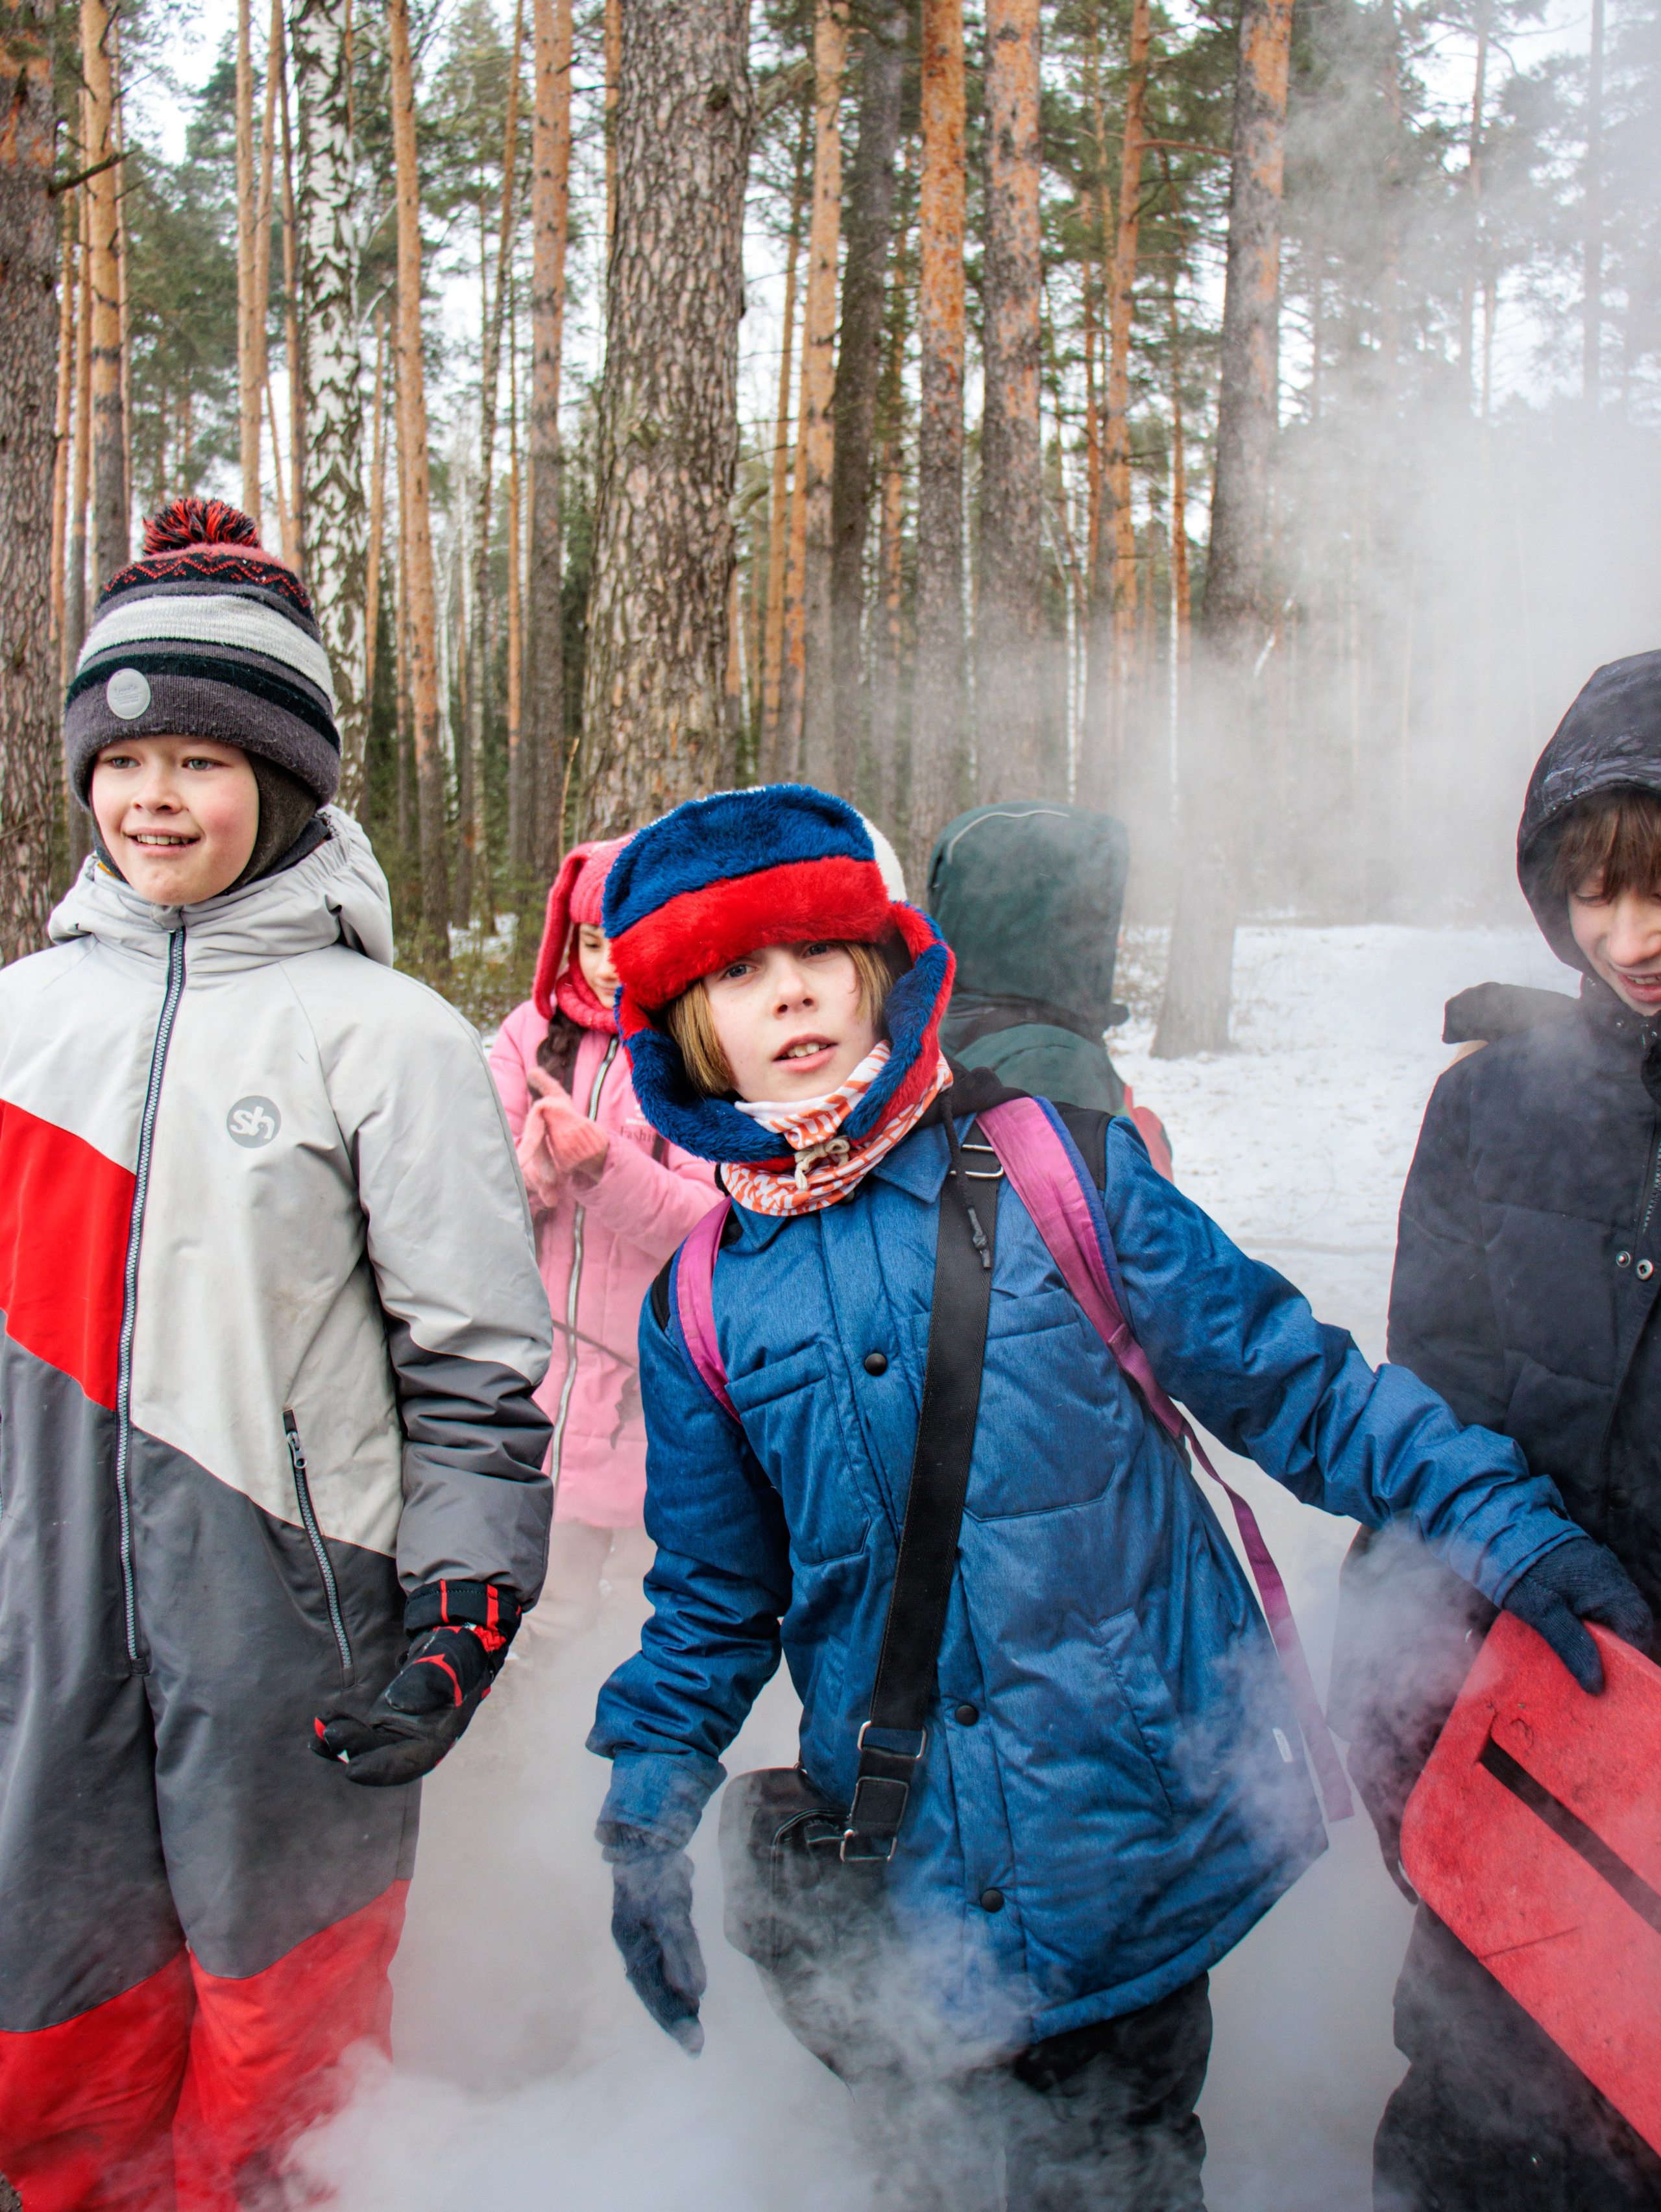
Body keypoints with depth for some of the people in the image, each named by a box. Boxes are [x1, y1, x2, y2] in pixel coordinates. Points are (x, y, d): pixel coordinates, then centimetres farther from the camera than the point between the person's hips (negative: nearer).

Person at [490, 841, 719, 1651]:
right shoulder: (532, 1032, 6)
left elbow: (713, 1223, -14)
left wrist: (606, 1164, -27)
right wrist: (530, 1172, -23)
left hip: (654, 1382, -3)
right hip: (536, 1378, 3)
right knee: (541, 1611, 15)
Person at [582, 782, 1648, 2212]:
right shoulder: (704, 1305, 0)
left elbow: (1280, 1377, -2)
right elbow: (714, 1600, 11)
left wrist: (1497, 1519, -10)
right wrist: (648, 1820, 7)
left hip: (1142, 1849, -1)